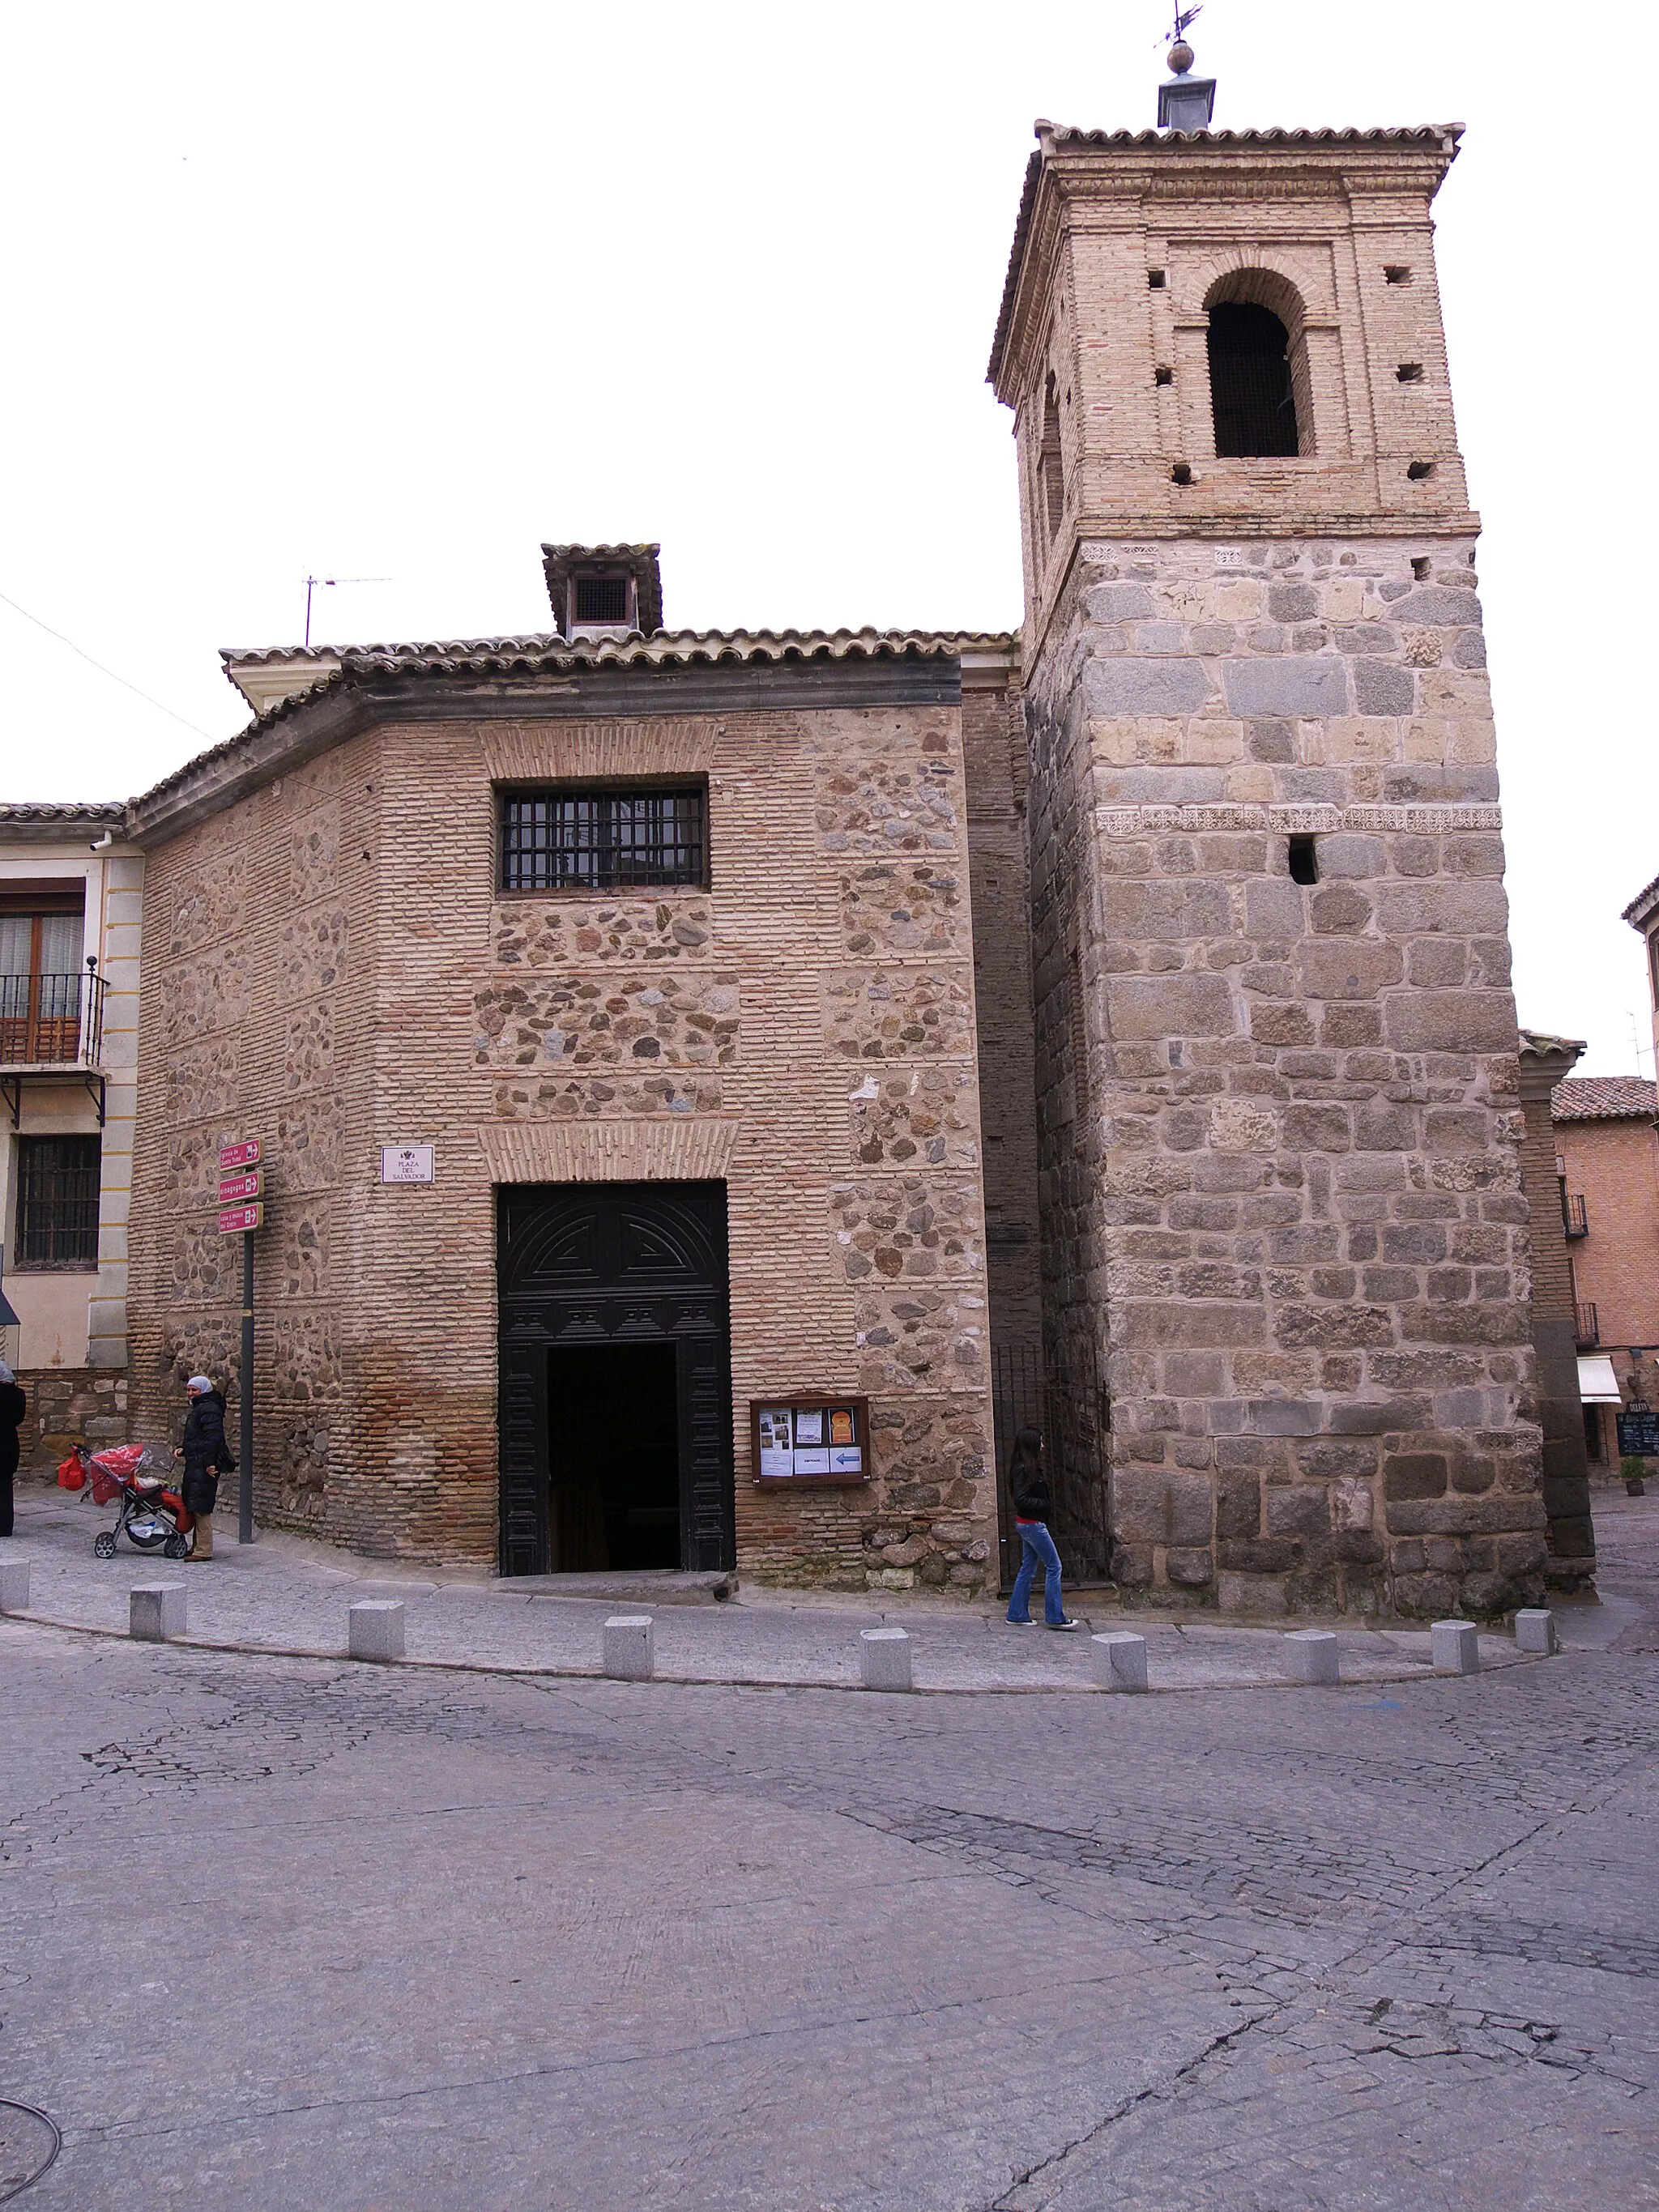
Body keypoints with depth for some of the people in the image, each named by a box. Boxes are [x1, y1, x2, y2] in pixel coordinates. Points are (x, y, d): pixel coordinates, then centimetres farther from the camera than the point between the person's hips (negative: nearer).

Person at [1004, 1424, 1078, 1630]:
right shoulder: (1023, 1469, -18)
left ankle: (1017, 1615, 17)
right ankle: (1054, 1617, 0)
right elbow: (1020, 1499, -24)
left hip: (1027, 1524, 10)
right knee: (1053, 1566, -4)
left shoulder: (1029, 1467, 11)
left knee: (1028, 1568, 13)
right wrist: (1045, 1504, -15)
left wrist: (1047, 1504, 1)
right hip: (1032, 1523, -10)